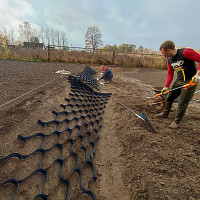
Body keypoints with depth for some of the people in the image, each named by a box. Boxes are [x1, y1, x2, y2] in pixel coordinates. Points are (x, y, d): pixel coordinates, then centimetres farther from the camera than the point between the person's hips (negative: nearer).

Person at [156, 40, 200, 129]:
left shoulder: (186, 52, -21)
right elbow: (170, 74, 8)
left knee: (182, 103, -2)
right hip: (178, 81, 7)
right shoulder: (169, 60, 2)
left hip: (190, 81, -7)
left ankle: (177, 121, 16)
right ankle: (165, 113, 39)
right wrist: (166, 86, 0)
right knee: (169, 97, 16)